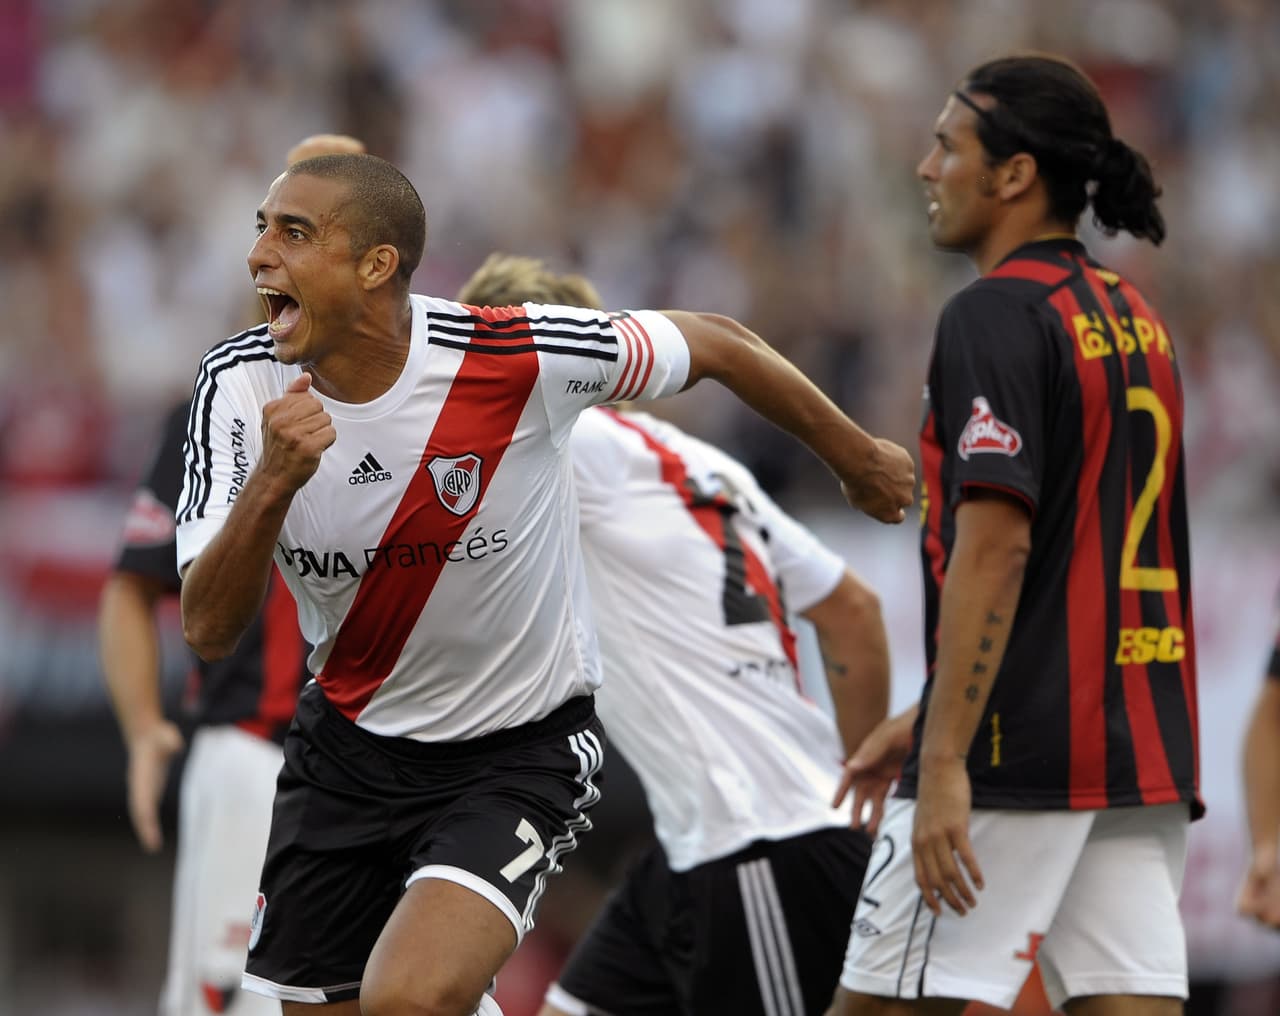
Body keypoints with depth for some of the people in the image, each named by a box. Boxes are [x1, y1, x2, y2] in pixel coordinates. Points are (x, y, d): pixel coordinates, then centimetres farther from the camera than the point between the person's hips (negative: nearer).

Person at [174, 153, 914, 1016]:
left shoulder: (515, 355, -22)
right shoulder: (241, 386, -14)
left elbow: (715, 345, -5)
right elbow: (209, 631, -19)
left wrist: (858, 459, 9)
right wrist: (273, 483, -36)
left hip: (519, 750, -4)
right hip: (351, 743, 4)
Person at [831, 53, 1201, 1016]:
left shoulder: (996, 315, -10)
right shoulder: (1135, 315, 18)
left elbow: (995, 547, -19)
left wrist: (945, 763, -21)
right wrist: (926, 723, 27)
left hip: (1022, 754, -8)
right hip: (1145, 739, 8)